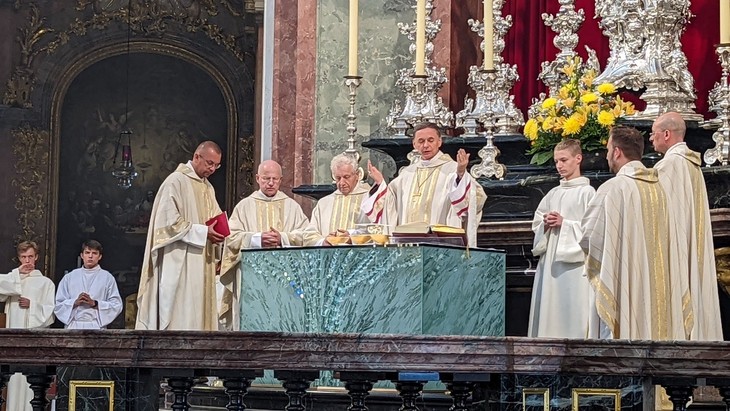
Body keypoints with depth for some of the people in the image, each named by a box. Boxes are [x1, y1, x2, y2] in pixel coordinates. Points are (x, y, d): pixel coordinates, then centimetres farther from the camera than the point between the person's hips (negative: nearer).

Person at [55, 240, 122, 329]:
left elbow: (116, 305, 2)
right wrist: (75, 302, -6)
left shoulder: (107, 277, 9)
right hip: (73, 327, 1)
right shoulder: (69, 277, 15)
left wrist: (95, 303, -9)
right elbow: (58, 304, 11)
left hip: (97, 328, -1)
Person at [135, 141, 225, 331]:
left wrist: (216, 232, 3)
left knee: (200, 315, 5)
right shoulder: (176, 181, -8)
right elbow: (169, 222, -16)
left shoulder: (208, 187, 17)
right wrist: (203, 232, -20)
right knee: (181, 317, -10)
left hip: (201, 263, 8)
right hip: (179, 264, -8)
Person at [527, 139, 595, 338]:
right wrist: (545, 223, -2)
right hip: (550, 261, 6)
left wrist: (565, 223, -13)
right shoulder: (553, 194, 16)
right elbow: (536, 221, 18)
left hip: (574, 263, -6)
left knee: (572, 307, -10)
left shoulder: (587, 192, -2)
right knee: (549, 307, 3)